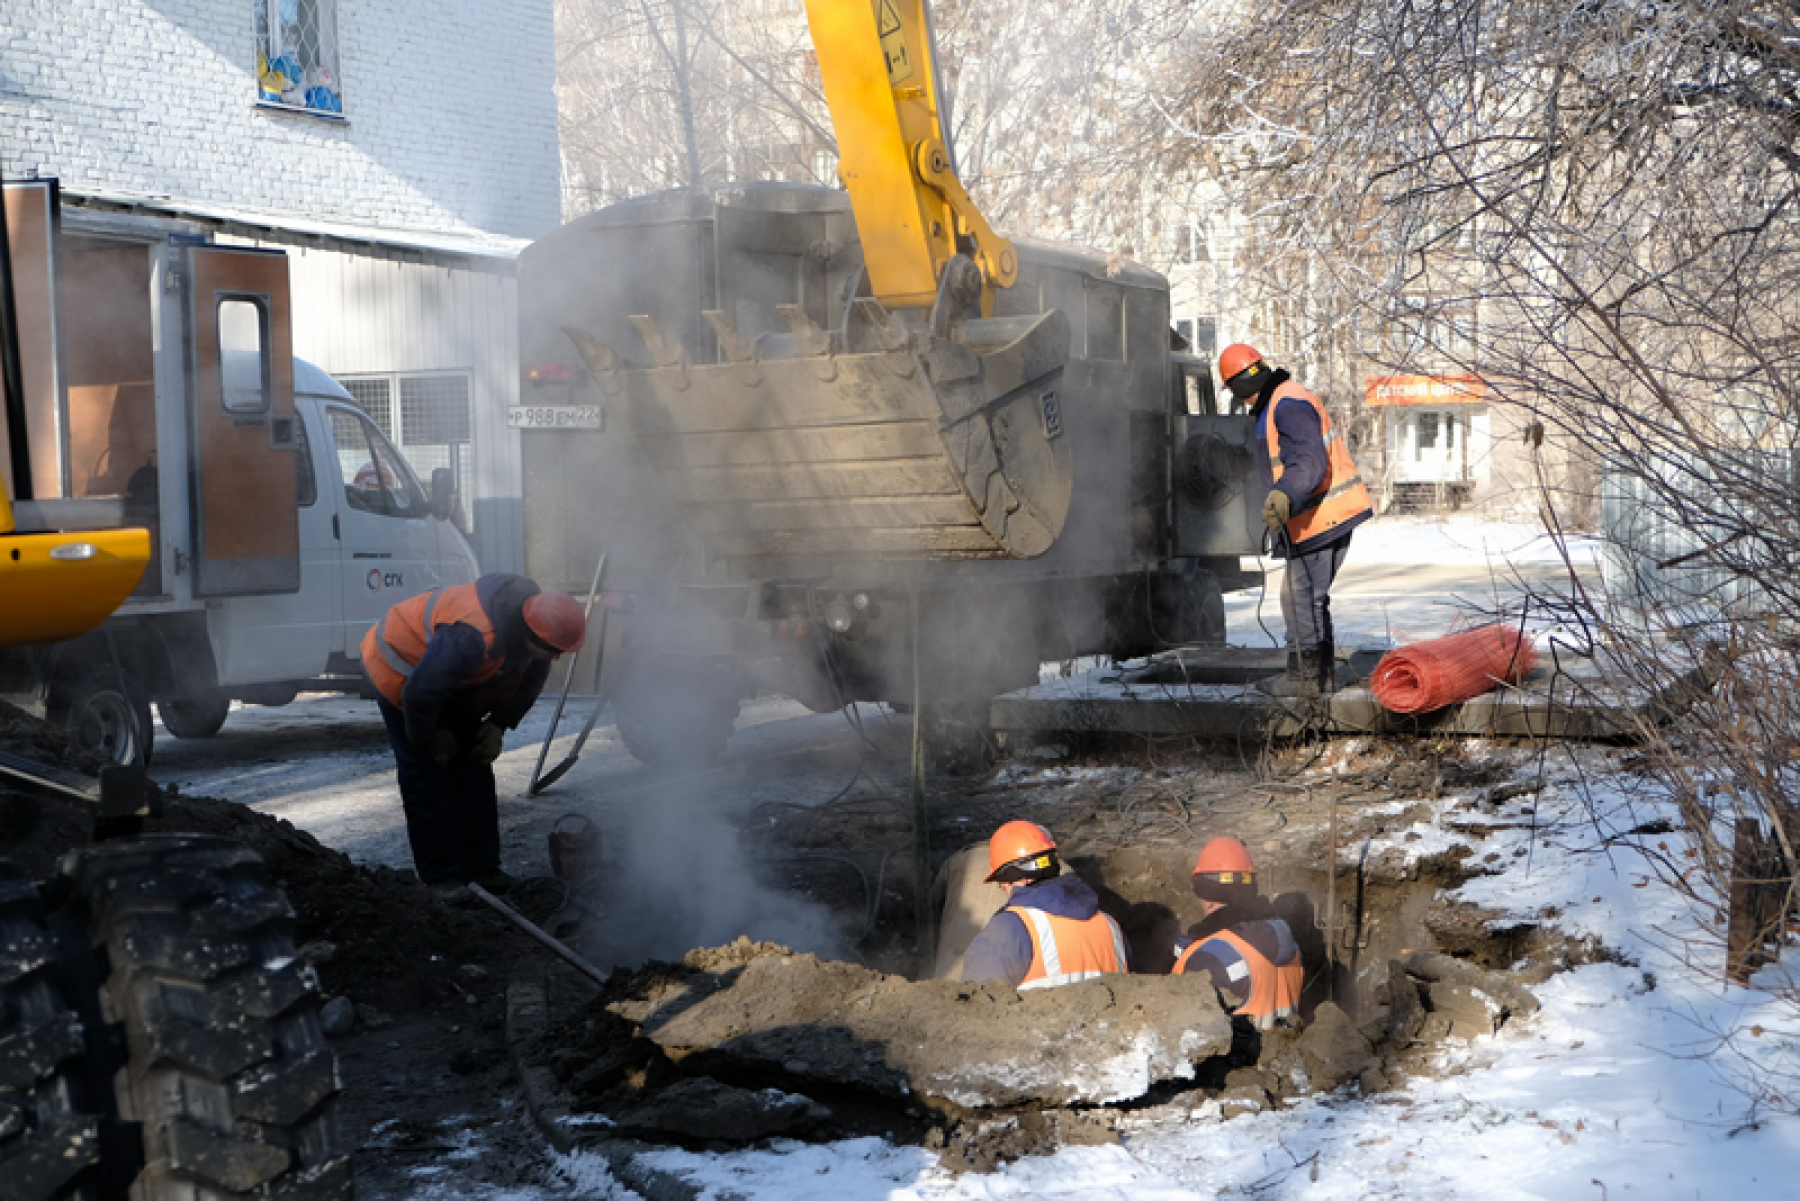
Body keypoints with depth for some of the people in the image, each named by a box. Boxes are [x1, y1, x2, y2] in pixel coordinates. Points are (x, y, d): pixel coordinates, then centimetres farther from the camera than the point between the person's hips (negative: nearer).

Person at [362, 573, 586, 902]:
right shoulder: (474, 637, -43)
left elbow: (529, 680, 3)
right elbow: (419, 695, -36)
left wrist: (498, 725, -6)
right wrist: (431, 741, -18)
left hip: (454, 683, 8)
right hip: (401, 672, -8)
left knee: (473, 770, 6)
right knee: (425, 778, -9)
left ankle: (482, 867, 12)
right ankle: (439, 875, -1)